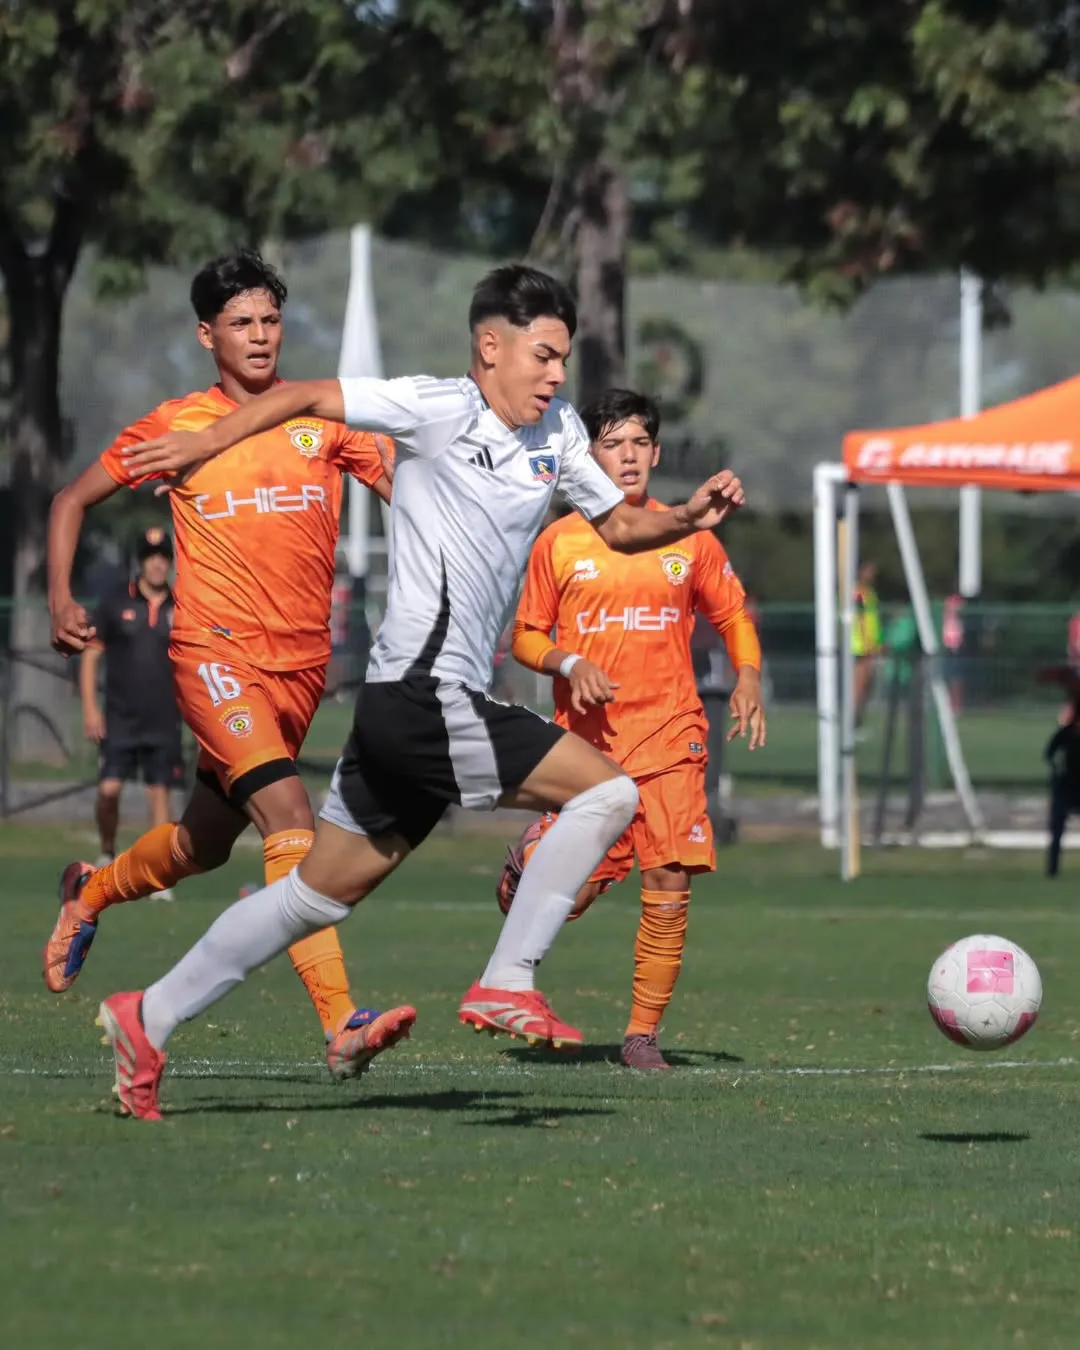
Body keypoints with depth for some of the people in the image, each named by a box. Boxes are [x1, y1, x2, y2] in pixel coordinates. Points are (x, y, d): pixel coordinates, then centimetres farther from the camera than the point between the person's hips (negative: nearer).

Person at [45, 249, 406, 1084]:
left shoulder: (324, 416, 6)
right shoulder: (175, 426, 2)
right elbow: (74, 501, 12)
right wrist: (61, 598, -1)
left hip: (302, 661, 4)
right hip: (215, 650, -4)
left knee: (206, 842, 17)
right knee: (290, 818, -23)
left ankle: (92, 893, 49)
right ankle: (342, 1027, -31)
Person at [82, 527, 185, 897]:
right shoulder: (114, 603, 1)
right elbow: (90, 655, 4)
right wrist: (90, 708, -4)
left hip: (164, 723, 1)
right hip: (120, 719, -1)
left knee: (160, 794, -1)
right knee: (109, 789, -10)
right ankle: (107, 853, 16)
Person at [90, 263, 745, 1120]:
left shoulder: (557, 430, 15)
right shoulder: (441, 409, -8)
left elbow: (619, 524, 23)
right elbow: (306, 398, -2)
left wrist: (690, 519, 4)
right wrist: (207, 445, -4)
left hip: (403, 708, 9)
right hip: (426, 699, -9)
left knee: (320, 894, 13)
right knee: (606, 791, -11)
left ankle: (148, 1019, 18)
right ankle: (507, 985, -10)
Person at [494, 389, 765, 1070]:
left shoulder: (689, 539, 7)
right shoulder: (560, 543, 3)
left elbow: (734, 615, 18)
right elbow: (526, 636, 9)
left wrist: (748, 679, 1)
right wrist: (569, 663, -11)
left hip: (670, 738, 1)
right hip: (587, 738, -1)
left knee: (669, 891, -9)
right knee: (569, 898, -8)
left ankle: (644, 1033, 2)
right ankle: (527, 863, 29)